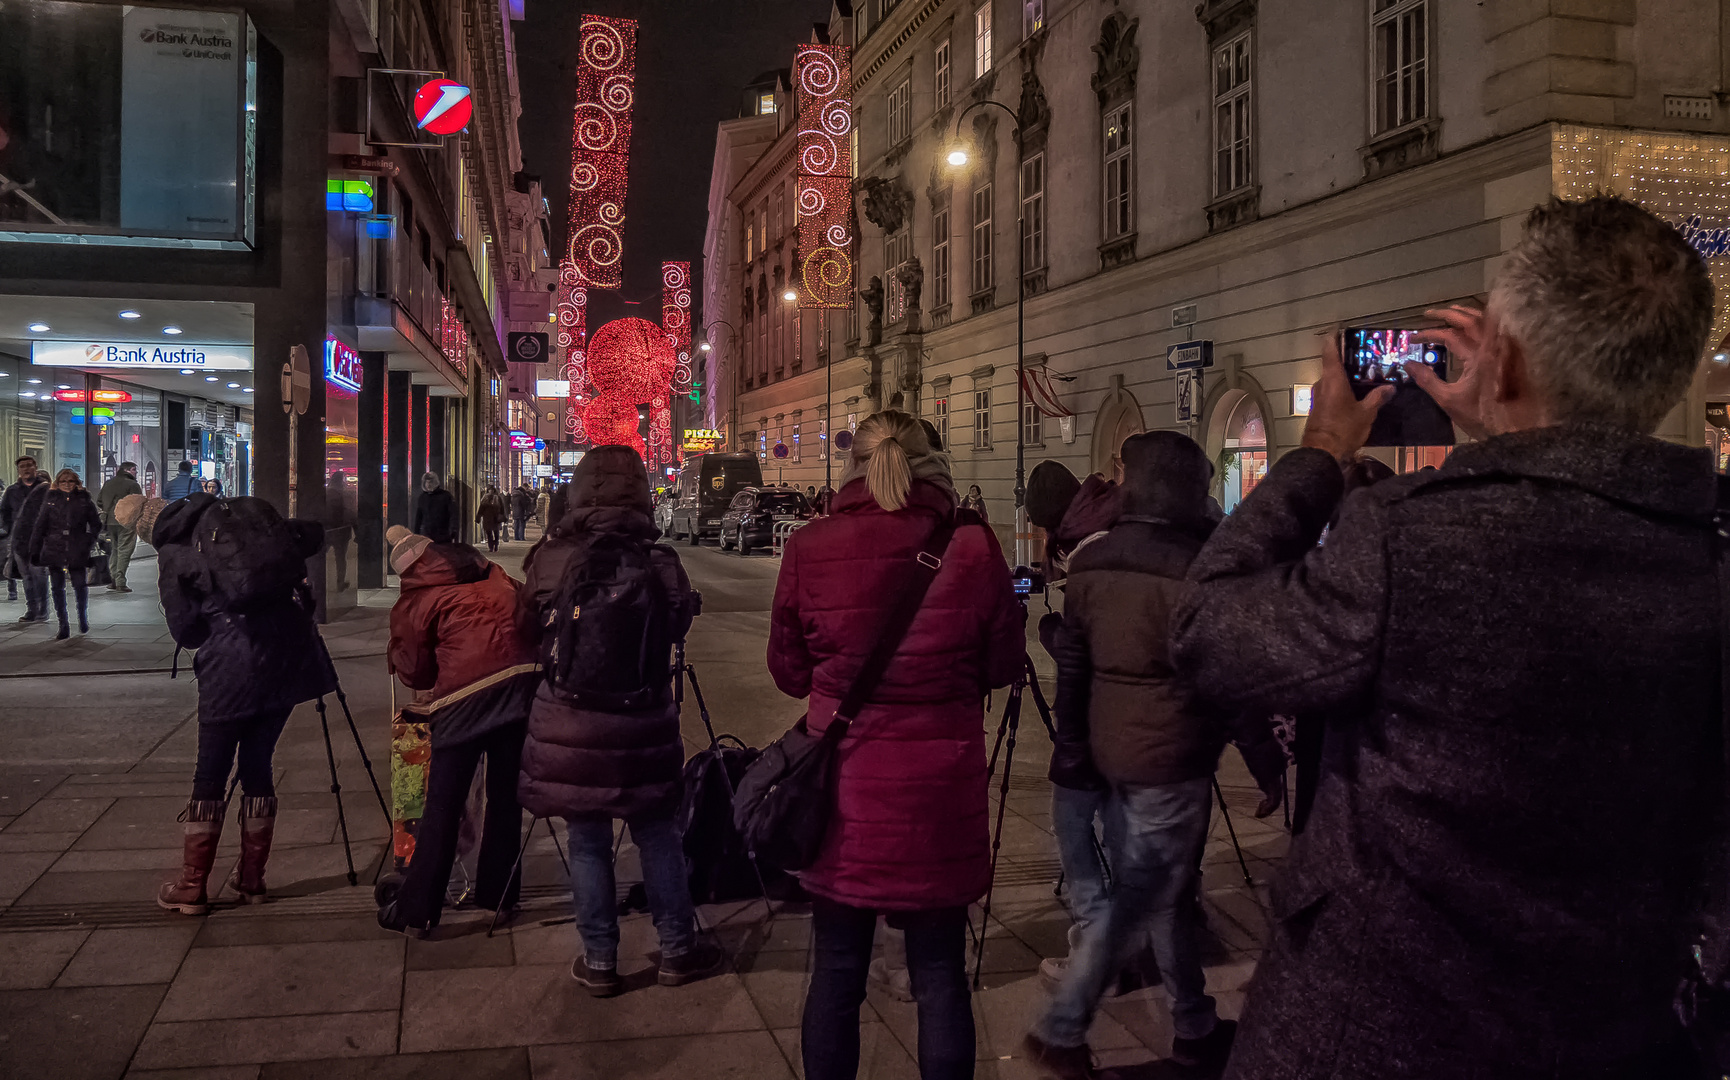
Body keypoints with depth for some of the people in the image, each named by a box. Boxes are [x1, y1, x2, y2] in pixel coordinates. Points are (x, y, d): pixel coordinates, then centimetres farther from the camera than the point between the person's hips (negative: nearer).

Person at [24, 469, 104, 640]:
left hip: (77, 553, -1)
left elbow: (96, 525, 12)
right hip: (54, 550, 2)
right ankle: (63, 626, 11)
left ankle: (83, 618, 23)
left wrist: (89, 542, -2)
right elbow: (39, 526, 9)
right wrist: (34, 551, 5)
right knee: (58, 588, 4)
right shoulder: (50, 499, 8)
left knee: (80, 585, -2)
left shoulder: (84, 500, 5)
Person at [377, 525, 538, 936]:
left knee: (441, 807, 3)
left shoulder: (414, 601, 11)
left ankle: (415, 912, 8)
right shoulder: (490, 574, 20)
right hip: (523, 677, 4)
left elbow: (414, 673, 15)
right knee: (506, 796, 15)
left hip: (466, 694, -4)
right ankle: (497, 895, 26)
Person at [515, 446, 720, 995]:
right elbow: (679, 625, 5)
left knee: (587, 843, 10)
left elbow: (525, 626, 5)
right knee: (658, 836, 13)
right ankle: (677, 950, 23)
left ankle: (599, 961, 17)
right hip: (643, 726, 0)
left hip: (567, 727, 0)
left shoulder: (550, 558, -10)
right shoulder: (660, 559, -11)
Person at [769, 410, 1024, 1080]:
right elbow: (1004, 664, 3)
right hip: (940, 793, 0)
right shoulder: (971, 547, -9)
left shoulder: (809, 548, -7)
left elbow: (788, 671, 4)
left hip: (843, 784, 1)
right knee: (940, 975, 11)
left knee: (836, 972, 13)